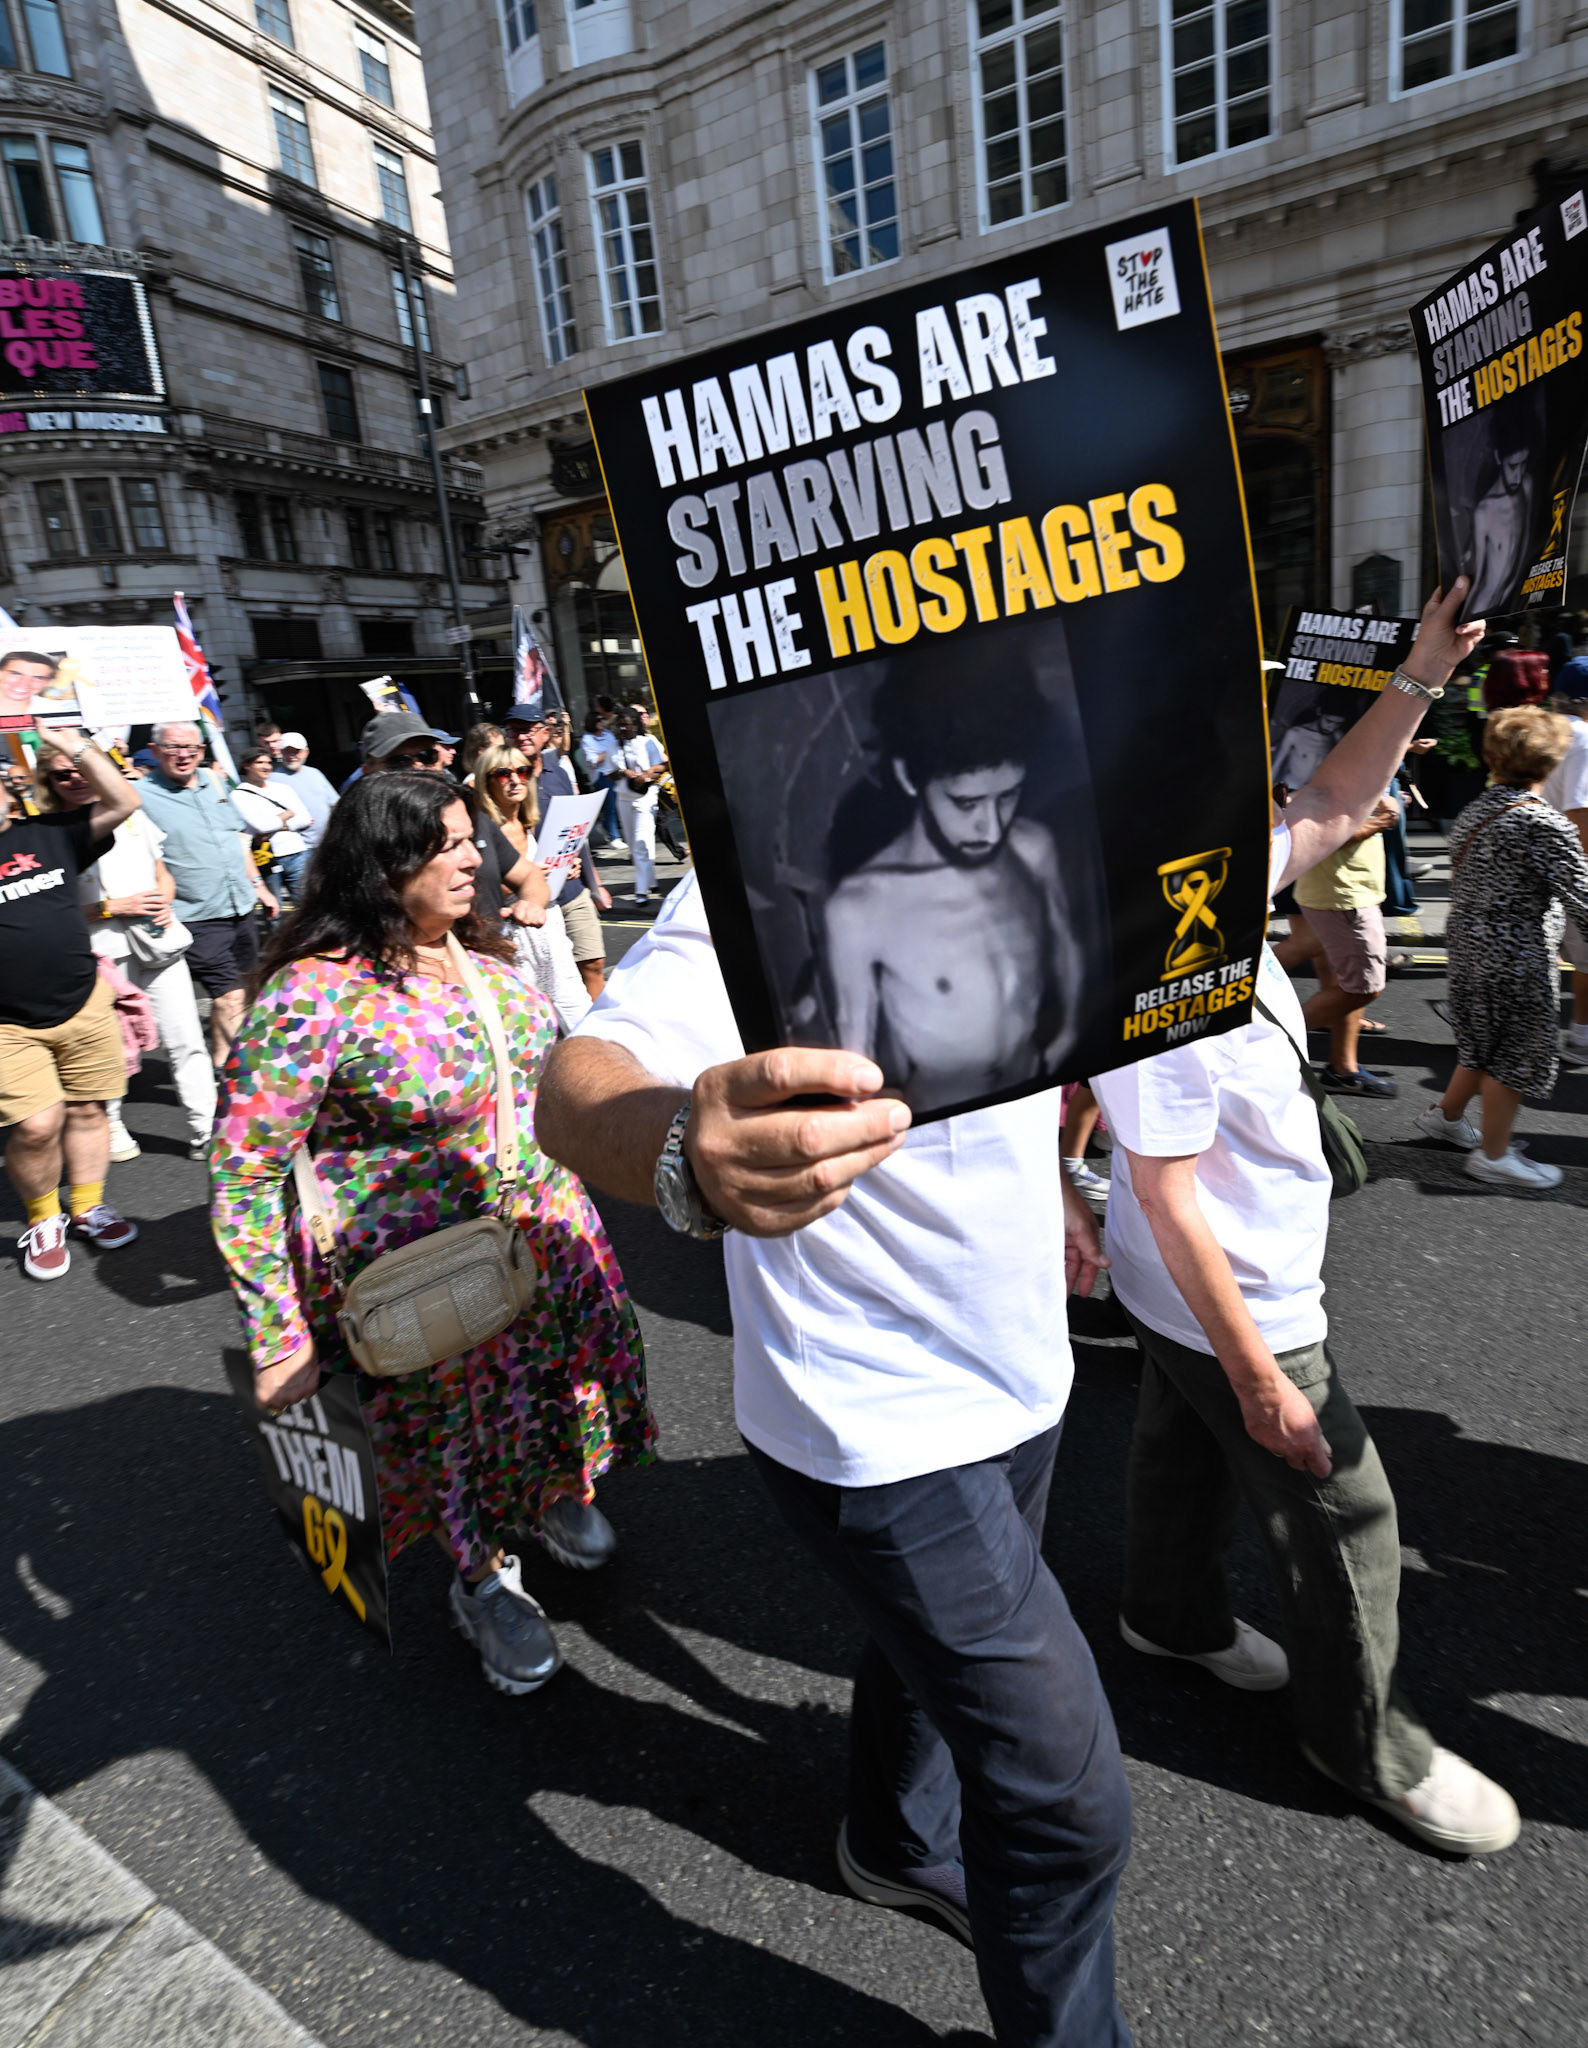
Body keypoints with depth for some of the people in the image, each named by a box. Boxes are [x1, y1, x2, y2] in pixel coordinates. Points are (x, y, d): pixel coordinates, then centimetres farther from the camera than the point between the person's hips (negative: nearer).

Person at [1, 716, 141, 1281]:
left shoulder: (49, 833, 4)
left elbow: (123, 802, -1)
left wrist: (67, 743, -3)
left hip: (84, 1006, 3)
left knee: (85, 1110, 11)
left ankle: (88, 1209, 28)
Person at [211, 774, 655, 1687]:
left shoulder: (482, 952, -3)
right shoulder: (314, 995, -24)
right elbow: (241, 1176, -20)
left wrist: (557, 1194, 16)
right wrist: (281, 1338, -18)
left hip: (545, 1231, 6)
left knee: (556, 1378, 21)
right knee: (461, 1417, 14)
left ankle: (556, 1489, 54)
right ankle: (484, 1580, 43)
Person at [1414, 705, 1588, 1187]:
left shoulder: (1473, 812, 5)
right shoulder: (1544, 824, -20)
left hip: (1468, 945, 8)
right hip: (1517, 961, -8)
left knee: (1485, 1042, 24)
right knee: (1517, 1054, 7)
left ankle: (1445, 1115, 39)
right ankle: (1494, 1156, 19)